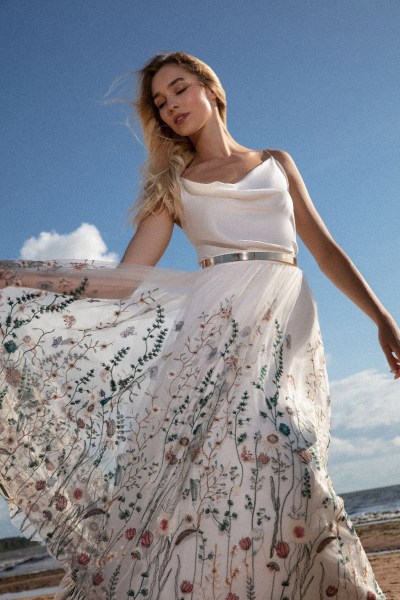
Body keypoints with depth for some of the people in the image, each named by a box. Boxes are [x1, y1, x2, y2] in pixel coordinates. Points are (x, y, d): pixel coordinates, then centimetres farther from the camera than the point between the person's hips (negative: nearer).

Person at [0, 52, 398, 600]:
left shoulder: (277, 162, 21)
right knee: (197, 455, -17)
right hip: (219, 315, 0)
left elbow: (325, 249, 19)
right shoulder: (174, 181, 18)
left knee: (277, 452, -19)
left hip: (287, 317, 1)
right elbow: (130, 274, 6)